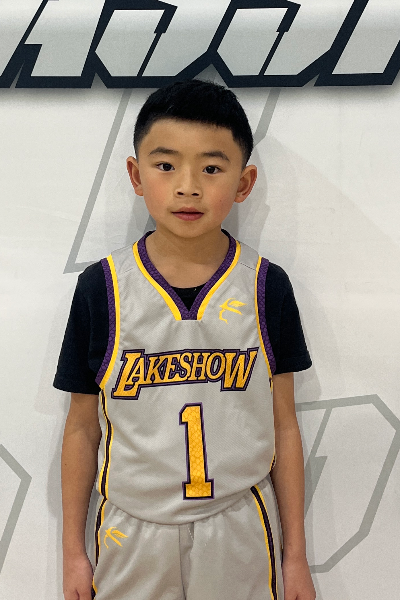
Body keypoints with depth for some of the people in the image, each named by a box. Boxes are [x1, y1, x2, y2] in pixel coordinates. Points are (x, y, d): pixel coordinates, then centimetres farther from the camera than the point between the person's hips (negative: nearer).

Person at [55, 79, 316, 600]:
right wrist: (73, 552, 5)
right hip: (131, 536, 0)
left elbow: (283, 425, -2)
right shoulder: (102, 288, -9)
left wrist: (296, 556, 4)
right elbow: (83, 427, -1)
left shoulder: (266, 287, -7)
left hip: (240, 536, 1)